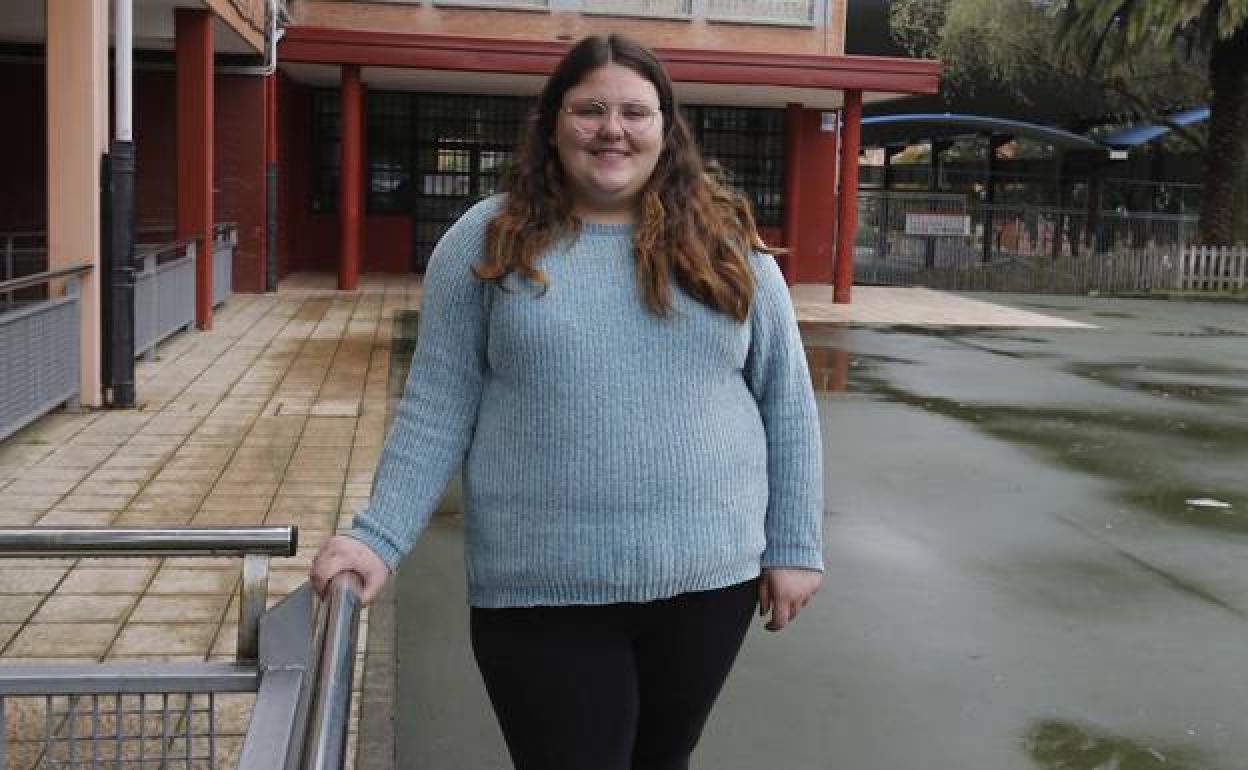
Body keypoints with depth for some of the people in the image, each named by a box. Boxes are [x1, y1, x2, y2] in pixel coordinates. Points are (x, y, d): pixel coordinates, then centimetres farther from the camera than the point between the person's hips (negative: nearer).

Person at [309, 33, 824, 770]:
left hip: (708, 576, 2)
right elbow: (438, 411, -1)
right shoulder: (487, 240, -1)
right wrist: (379, 538, -10)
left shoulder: (726, 242, 3)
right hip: (543, 588, -2)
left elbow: (786, 401, 7)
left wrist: (794, 546, 4)